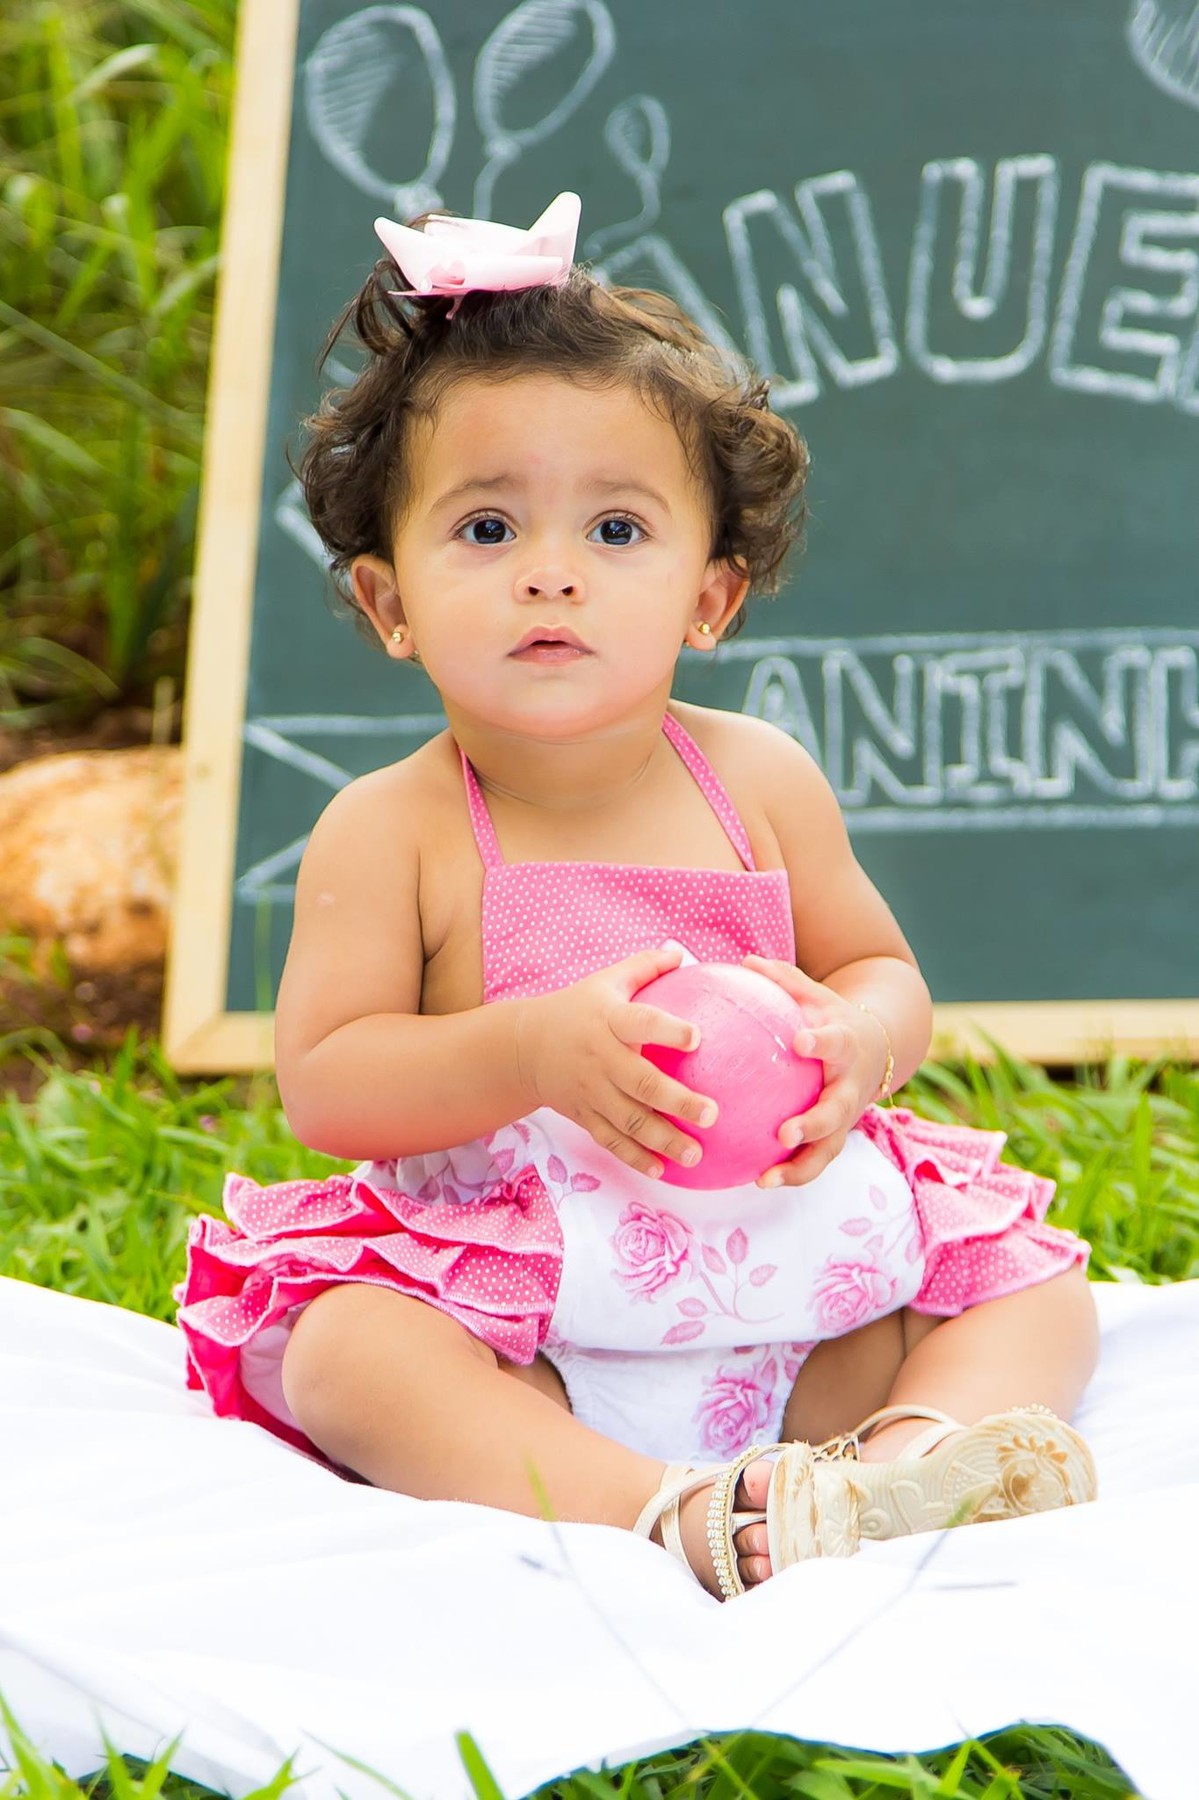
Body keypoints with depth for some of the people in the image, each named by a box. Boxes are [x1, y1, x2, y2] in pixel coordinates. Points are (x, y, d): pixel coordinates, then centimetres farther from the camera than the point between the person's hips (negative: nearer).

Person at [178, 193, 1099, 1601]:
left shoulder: (758, 781, 1)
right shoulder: (389, 830, -8)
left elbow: (889, 979, 9)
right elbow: (319, 1079, -12)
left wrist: (852, 1046, -16)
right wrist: (531, 1049, -27)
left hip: (794, 1285, 4)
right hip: (513, 1306, -4)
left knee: (1037, 1285, -7)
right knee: (341, 1354, -33)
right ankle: (673, 1513, -46)